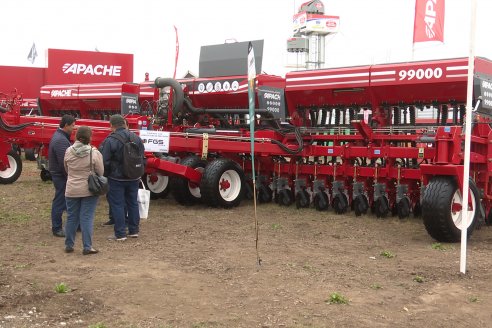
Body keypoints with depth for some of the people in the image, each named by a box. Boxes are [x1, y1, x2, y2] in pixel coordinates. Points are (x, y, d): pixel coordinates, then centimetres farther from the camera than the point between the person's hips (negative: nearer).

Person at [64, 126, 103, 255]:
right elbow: (100, 172, -7)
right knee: (87, 218, 2)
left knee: (71, 218, 13)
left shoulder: (69, 151, -4)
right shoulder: (94, 153, -14)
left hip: (72, 190, 3)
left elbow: (66, 169, 7)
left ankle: (69, 245, 23)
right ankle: (87, 247, 4)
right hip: (89, 190, -3)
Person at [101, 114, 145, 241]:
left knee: (117, 205, 2)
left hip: (117, 178, -5)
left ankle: (120, 234, 3)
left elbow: (105, 162, -15)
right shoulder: (136, 138, 3)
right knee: (133, 203, 15)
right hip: (134, 178, 6)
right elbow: (142, 158, 9)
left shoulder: (110, 140, -16)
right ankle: (134, 230, 23)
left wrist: (105, 175, 1)